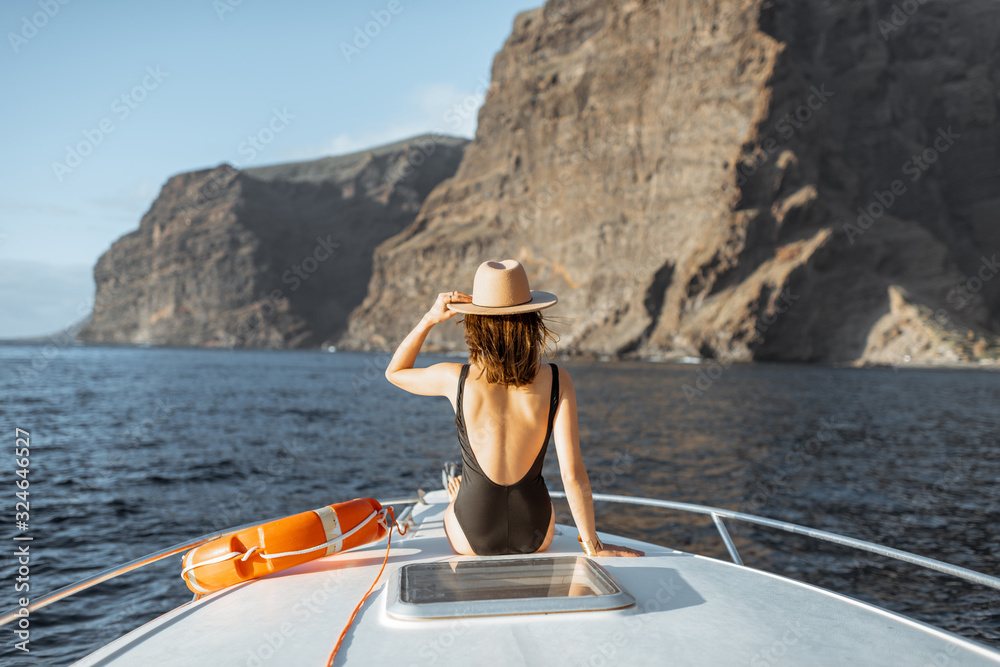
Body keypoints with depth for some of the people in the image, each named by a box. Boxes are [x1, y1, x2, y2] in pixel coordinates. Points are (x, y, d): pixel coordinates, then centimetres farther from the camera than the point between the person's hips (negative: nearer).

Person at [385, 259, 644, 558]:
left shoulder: (457, 380, -19)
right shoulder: (557, 382, -19)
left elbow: (394, 372, 1)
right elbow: (573, 473, -20)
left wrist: (429, 319, -9)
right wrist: (592, 546, -8)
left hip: (473, 537, -1)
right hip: (536, 535, 1)